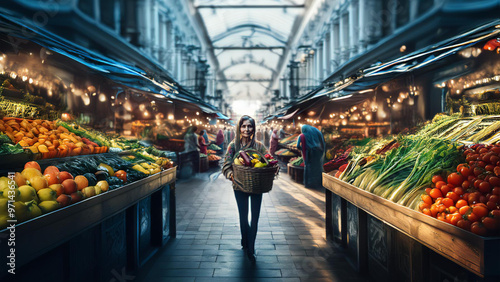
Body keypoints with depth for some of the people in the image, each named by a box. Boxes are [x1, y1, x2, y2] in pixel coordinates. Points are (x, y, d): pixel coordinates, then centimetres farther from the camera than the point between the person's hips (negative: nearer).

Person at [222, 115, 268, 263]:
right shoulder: (233, 145, -7)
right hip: (240, 186, 0)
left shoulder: (259, 145, -6)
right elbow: (226, 166, -10)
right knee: (243, 217, 15)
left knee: (255, 218, 4)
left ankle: (250, 248, 16)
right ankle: (246, 242, 39)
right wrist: (231, 175, -31)